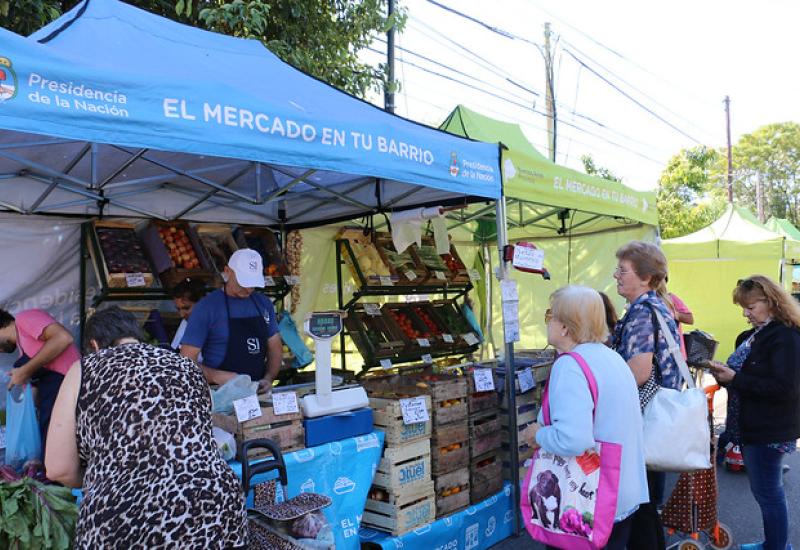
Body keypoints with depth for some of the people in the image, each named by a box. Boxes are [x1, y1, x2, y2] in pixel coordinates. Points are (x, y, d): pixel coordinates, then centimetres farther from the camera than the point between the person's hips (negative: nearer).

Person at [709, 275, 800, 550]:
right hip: (750, 425, 9)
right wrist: (726, 373, -5)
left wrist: (735, 378, -25)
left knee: (768, 493, 3)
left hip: (769, 431, -9)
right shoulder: (753, 335, 10)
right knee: (764, 490, 20)